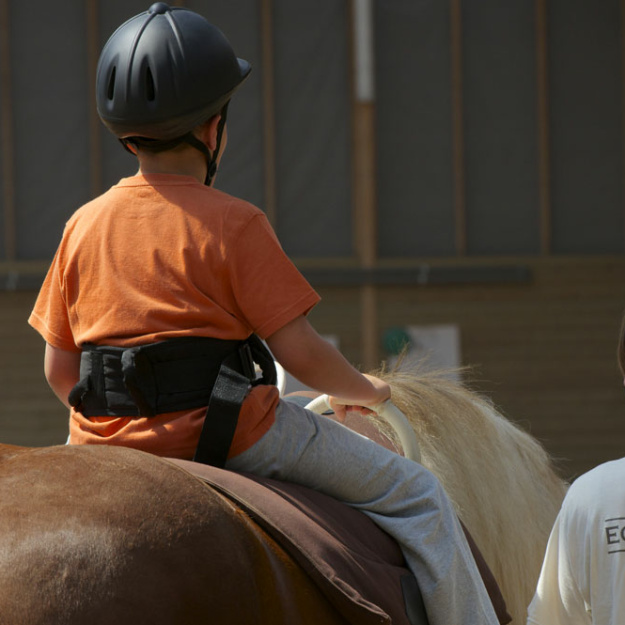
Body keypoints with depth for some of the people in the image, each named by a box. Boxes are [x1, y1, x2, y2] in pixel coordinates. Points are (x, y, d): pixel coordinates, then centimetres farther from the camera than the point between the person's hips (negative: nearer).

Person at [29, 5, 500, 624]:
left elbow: (58, 369, 7)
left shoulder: (82, 226, 4)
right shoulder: (232, 224, -11)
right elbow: (301, 354, -12)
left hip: (102, 442, 5)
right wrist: (364, 391, 8)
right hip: (229, 433, -5)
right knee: (413, 494, 8)